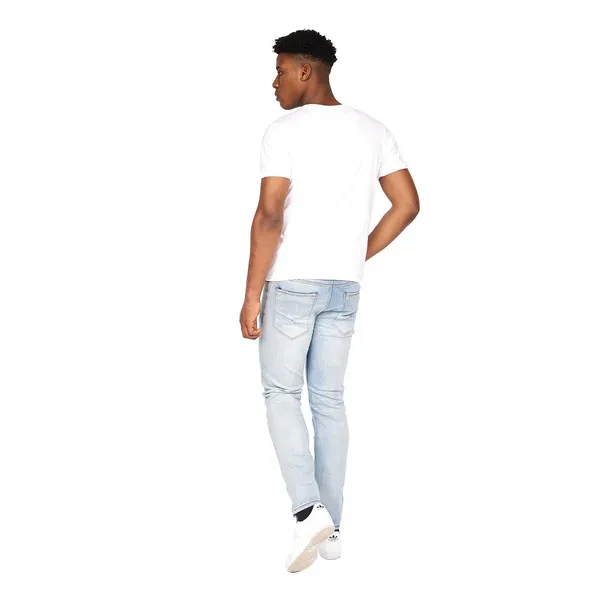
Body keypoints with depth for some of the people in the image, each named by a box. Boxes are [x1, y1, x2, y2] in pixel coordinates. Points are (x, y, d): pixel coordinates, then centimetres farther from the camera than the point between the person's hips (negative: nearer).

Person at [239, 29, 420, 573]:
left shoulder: (284, 131, -10)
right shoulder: (373, 130, 7)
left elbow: (270, 217, -16)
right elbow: (408, 204, 6)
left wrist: (251, 294, -11)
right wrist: (358, 257, 12)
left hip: (292, 282, -5)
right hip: (344, 286, 5)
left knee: (281, 393, 6)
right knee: (329, 400, 11)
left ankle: (308, 510, -10)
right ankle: (331, 527, 14)